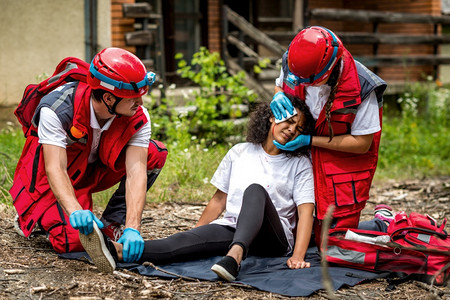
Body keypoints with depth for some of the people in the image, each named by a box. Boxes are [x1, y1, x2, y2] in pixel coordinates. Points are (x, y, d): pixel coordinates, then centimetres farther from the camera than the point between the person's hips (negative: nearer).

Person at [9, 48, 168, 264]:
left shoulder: (138, 118, -22)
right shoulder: (57, 110, -33)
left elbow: (136, 171, -30)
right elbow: (55, 169, -40)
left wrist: (132, 228, -44)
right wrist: (75, 211, -58)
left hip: (95, 169, 4)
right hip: (55, 181, -4)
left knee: (156, 154, -19)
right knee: (72, 242, -29)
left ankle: (111, 224, -9)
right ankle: (36, 215, 6)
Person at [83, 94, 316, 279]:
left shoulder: (300, 164, 6)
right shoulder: (240, 152, 16)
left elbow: (306, 211, -7)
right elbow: (218, 201, 20)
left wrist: (298, 256, -22)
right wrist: (193, 235, 11)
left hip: (274, 238, -2)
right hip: (232, 229, 3)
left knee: (255, 190, -33)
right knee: (192, 239, -30)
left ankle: (234, 256, -59)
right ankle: (118, 251, -55)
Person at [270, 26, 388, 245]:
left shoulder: (360, 87, -25)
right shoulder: (291, 64, -13)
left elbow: (362, 144, -18)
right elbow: (279, 85, 12)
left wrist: (309, 140, -21)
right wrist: (278, 96, -13)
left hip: (346, 163, -4)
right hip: (304, 160, 5)